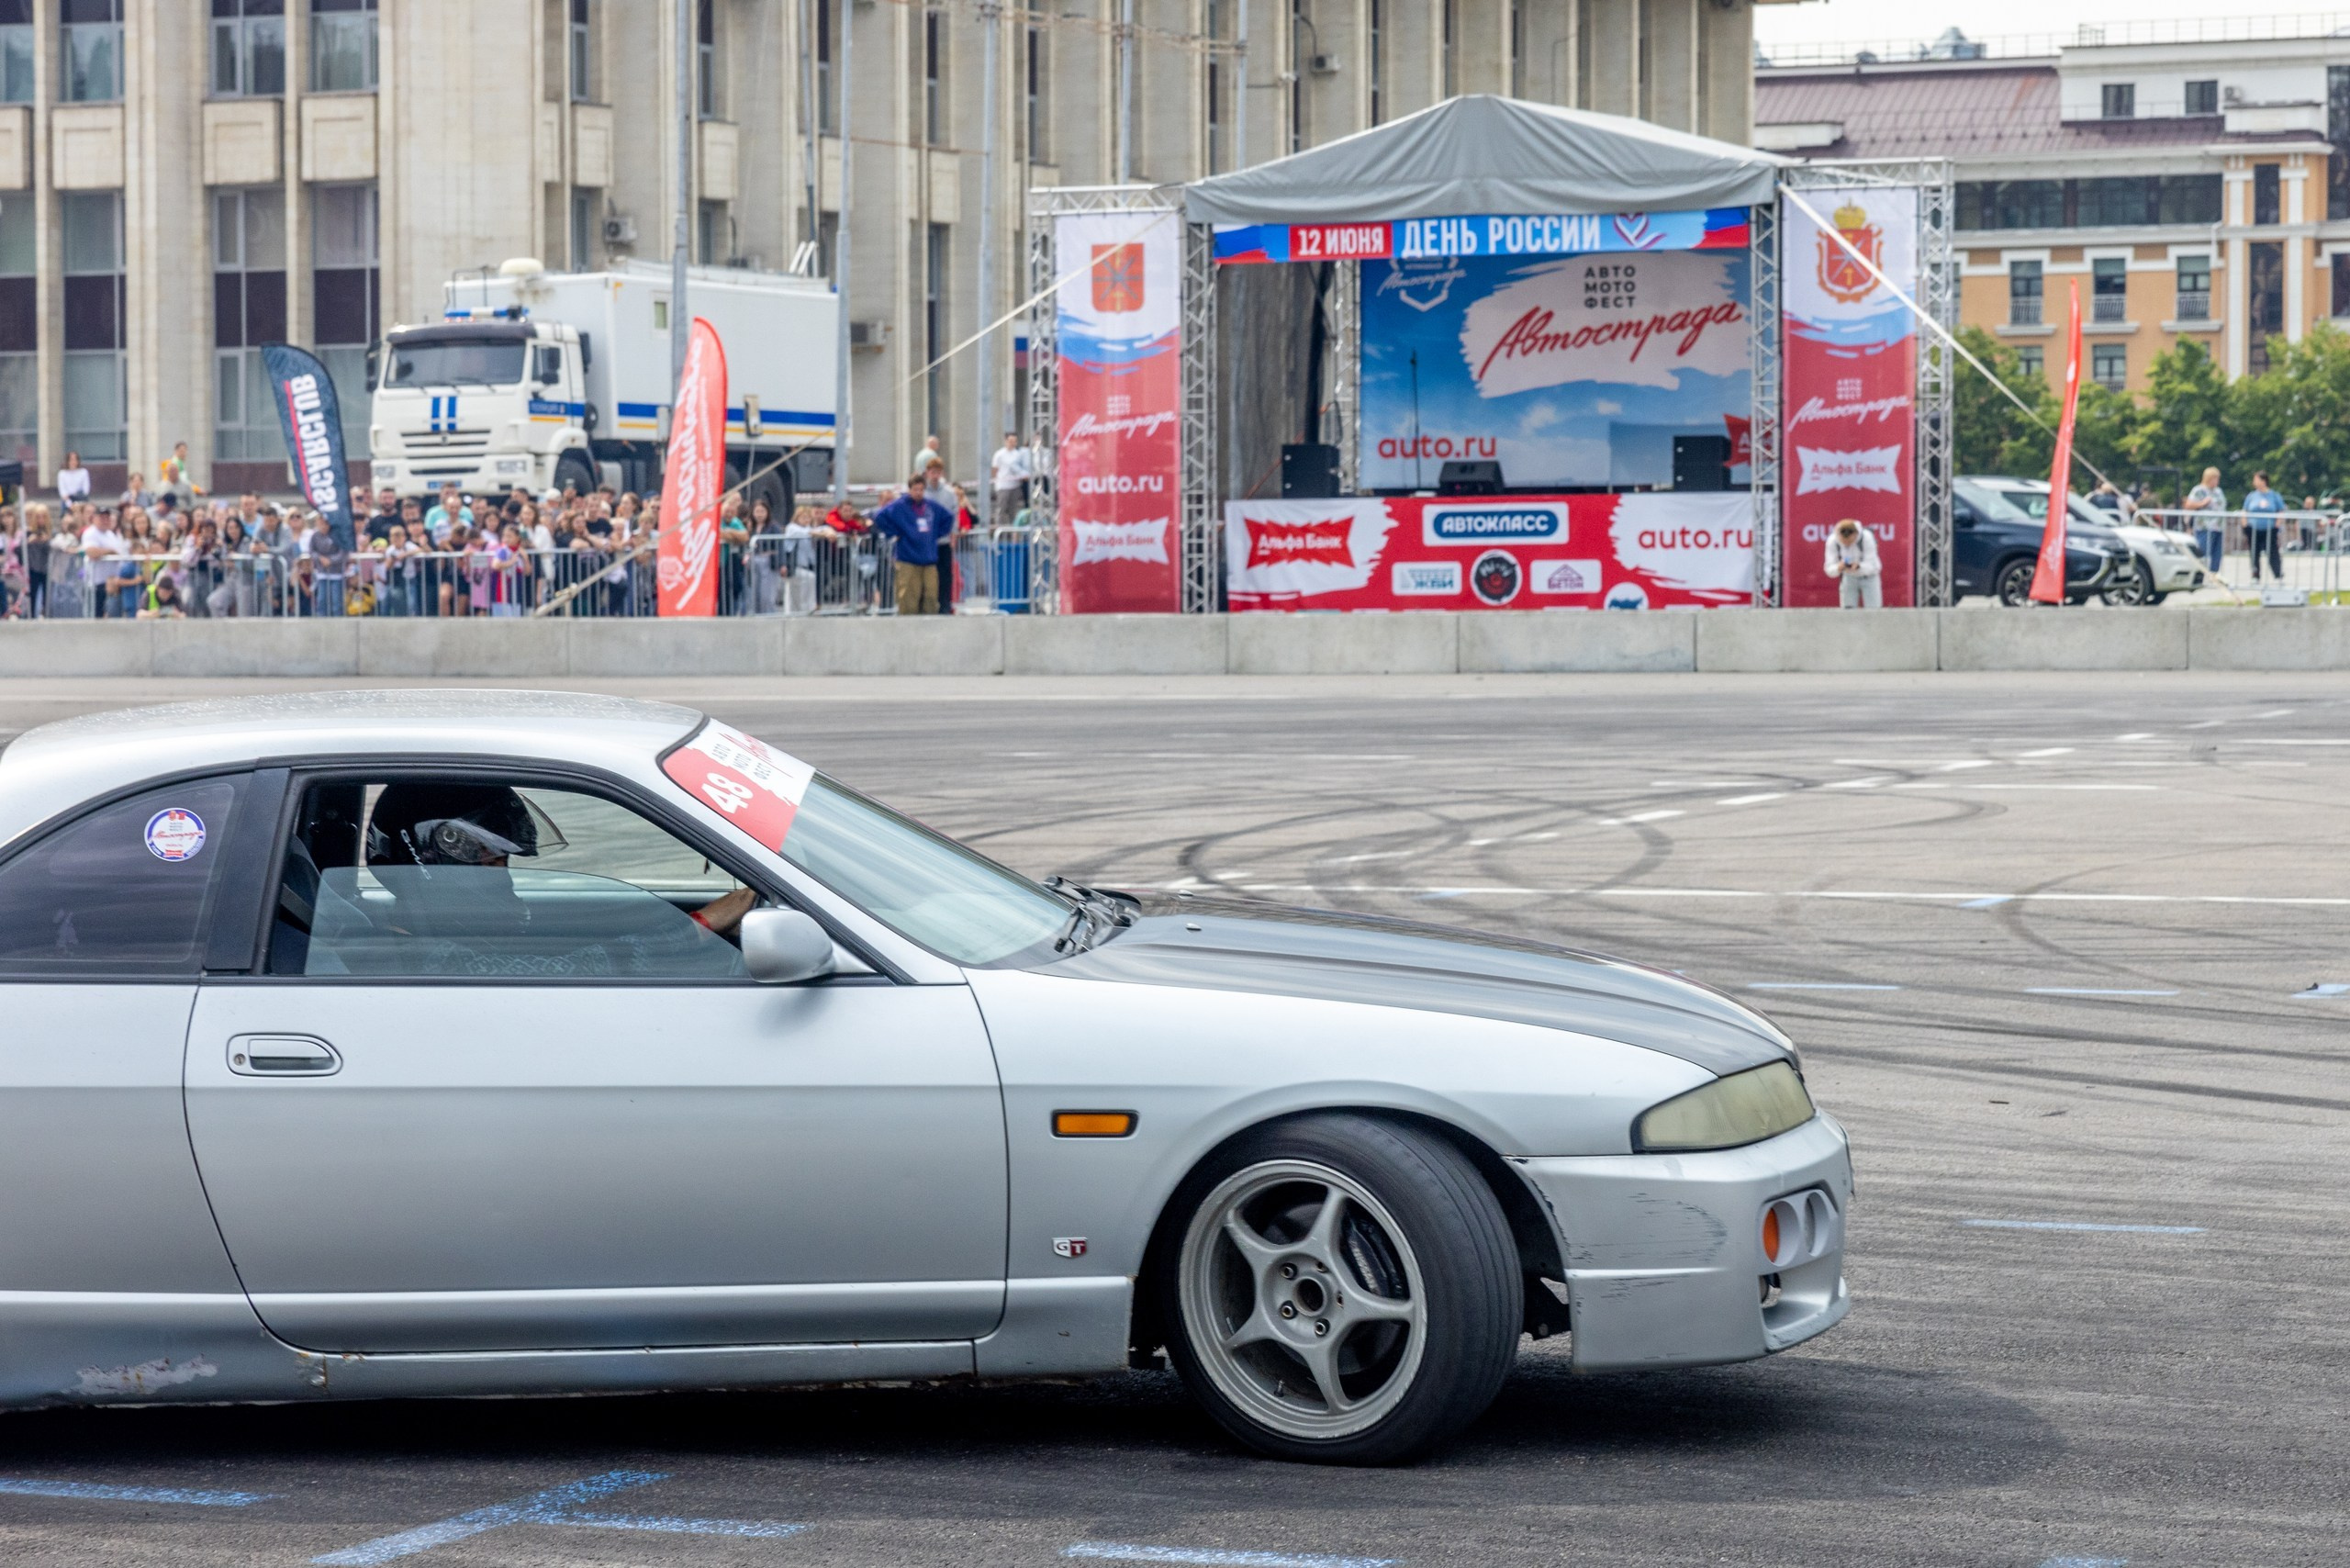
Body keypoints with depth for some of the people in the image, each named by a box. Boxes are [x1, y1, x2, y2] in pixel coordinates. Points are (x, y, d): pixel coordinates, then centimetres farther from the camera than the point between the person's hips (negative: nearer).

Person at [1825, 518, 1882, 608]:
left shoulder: (1867, 537, -29)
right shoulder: (1832, 541, -23)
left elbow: (1873, 566, -27)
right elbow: (1829, 569, -21)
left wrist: (1859, 567, -48)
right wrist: (1838, 568, -45)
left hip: (1869, 577, -2)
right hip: (1848, 578, 2)